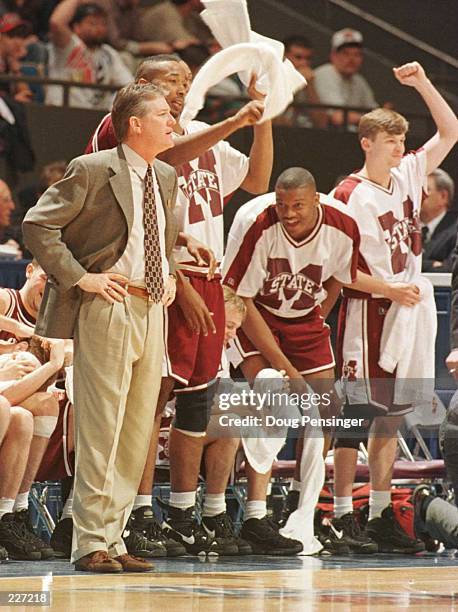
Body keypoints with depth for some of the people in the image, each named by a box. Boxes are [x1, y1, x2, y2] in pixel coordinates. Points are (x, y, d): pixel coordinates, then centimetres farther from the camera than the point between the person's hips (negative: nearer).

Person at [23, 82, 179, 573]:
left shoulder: (165, 178, 15)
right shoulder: (92, 171, -8)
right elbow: (38, 225, -11)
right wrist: (78, 277, -15)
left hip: (152, 311, 8)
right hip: (107, 308, -8)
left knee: (138, 431, 7)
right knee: (100, 430, -8)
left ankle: (113, 538, 13)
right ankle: (91, 544, -4)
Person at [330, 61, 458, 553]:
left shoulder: (408, 175, 8)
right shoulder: (348, 196, -11)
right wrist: (388, 289, -17)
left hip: (411, 309, 7)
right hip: (368, 310, -7)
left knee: (393, 414, 9)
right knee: (358, 411, -6)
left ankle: (380, 515, 15)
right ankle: (343, 516, -4)